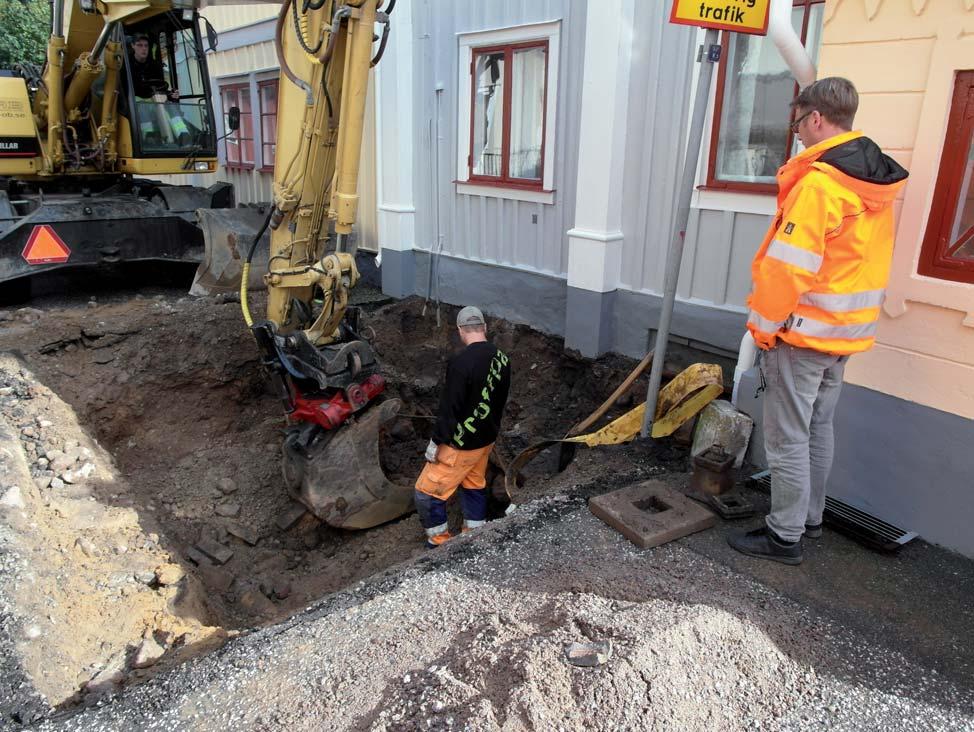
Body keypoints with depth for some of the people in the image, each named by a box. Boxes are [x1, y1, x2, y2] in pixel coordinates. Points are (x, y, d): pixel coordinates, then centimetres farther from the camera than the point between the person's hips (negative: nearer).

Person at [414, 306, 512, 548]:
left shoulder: (461, 362, -26)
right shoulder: (502, 358, -1)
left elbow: (449, 407, -23)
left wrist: (436, 442, -12)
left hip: (461, 444, -8)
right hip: (487, 439, 8)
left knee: (427, 492, 6)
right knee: (475, 487, 23)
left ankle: (440, 543, 18)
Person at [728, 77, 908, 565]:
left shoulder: (818, 182, -21)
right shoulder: (876, 180, 8)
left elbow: (788, 267, -23)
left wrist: (763, 324, -11)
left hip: (803, 332, -9)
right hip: (848, 331, 9)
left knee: (787, 437, 2)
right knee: (819, 428, 20)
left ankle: (785, 535, 13)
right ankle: (810, 517, 34)